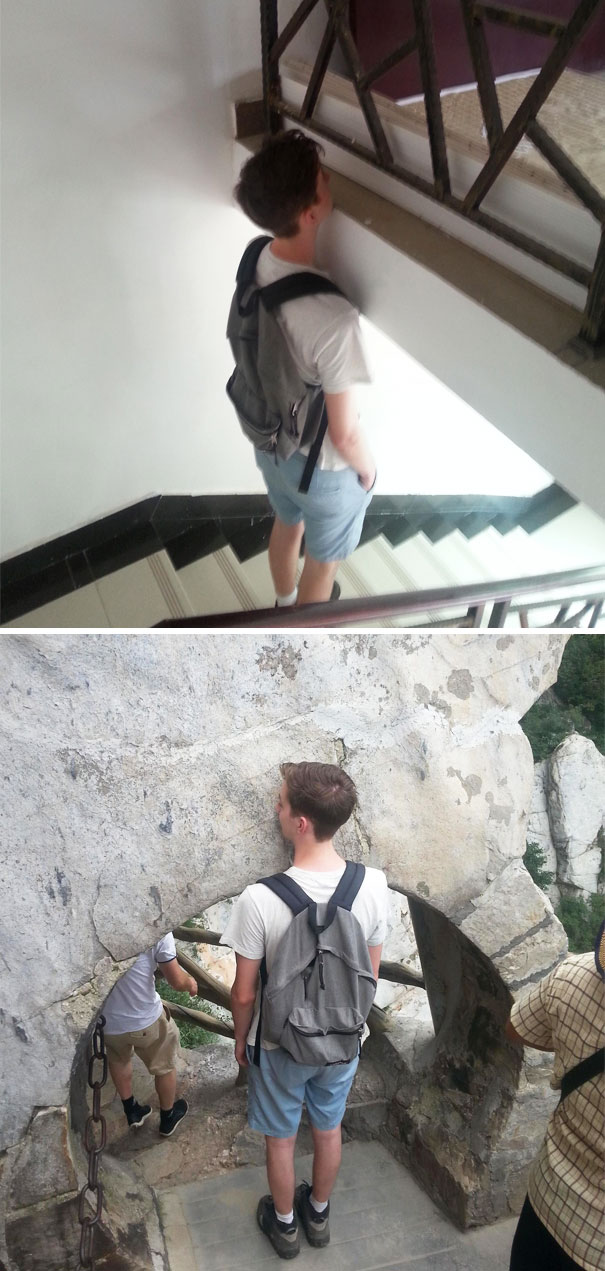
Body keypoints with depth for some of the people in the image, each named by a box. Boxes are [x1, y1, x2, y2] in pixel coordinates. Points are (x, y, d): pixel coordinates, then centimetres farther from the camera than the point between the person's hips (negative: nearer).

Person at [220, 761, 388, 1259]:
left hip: (281, 1044, -3)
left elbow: (244, 994, -19)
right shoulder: (373, 885, -23)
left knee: (282, 1138, 25)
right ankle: (318, 1213, 53)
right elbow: (370, 975, -7)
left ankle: (284, 1224, 49)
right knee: (329, 1129, 29)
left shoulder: (260, 899, -33)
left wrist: (241, 1039, 2)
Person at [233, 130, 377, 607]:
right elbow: (343, 432, -27)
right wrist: (367, 467, -8)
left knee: (286, 525, 33)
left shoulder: (258, 260, -14)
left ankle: (286, 603, 61)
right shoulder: (334, 318, -38)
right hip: (322, 466, -7)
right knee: (322, 565, 20)